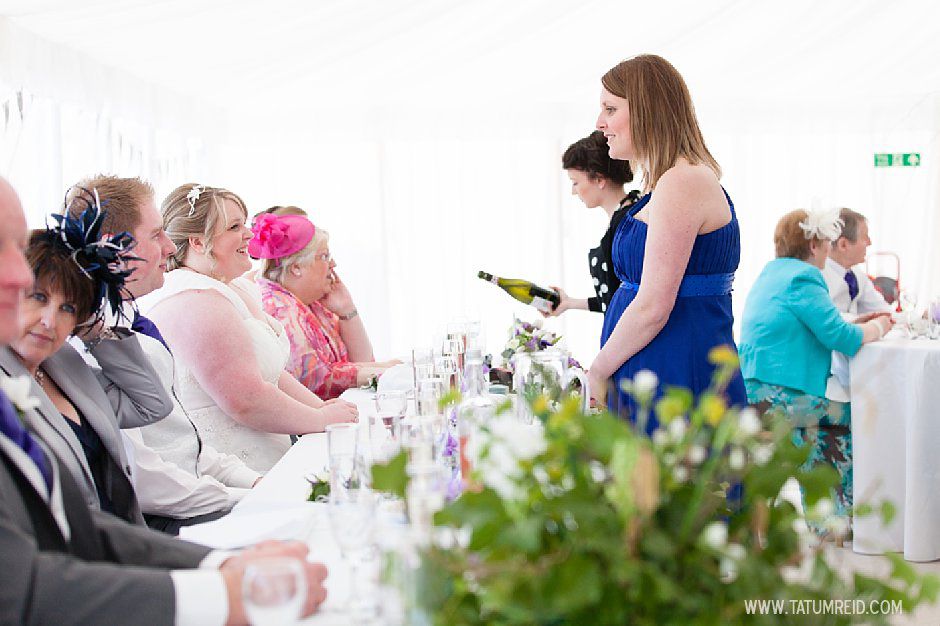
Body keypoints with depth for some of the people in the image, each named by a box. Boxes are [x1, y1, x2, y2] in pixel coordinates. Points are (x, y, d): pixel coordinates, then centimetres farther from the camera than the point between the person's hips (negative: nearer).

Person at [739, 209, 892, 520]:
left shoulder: (772, 273, 19)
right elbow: (839, 337, -18)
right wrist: (877, 328, 1)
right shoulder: (802, 279, -13)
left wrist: (858, 324, 20)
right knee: (853, 416, 0)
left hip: (754, 389, 10)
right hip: (777, 397, -10)